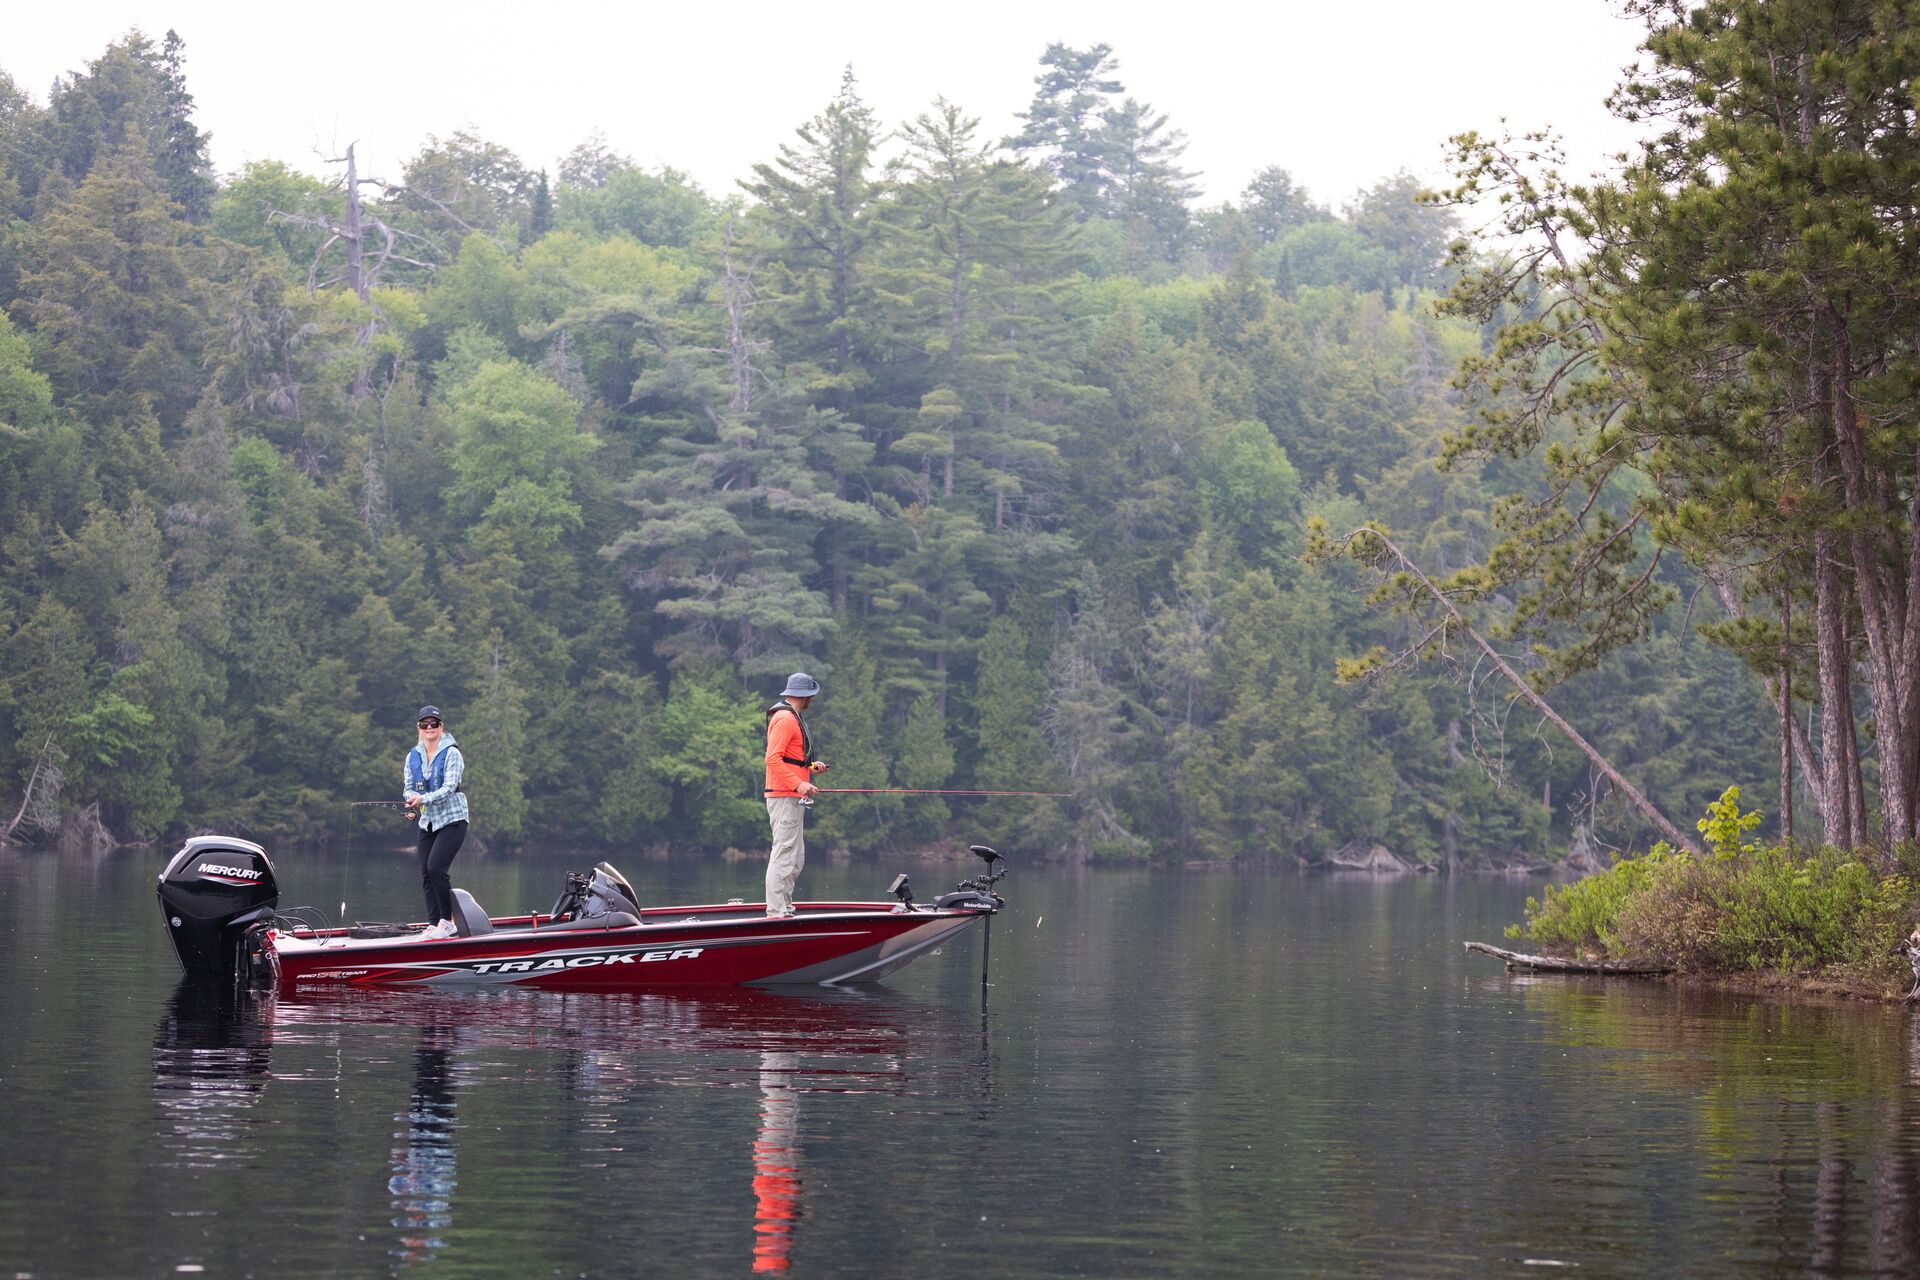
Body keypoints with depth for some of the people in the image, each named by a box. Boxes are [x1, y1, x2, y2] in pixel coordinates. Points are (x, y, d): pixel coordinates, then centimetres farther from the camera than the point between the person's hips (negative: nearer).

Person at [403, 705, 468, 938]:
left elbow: (449, 788, -17)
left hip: (452, 820, -6)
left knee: (435, 867, -19)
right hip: (427, 822, 6)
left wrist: (424, 799, -30)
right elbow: (409, 788, 9)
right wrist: (412, 799, -15)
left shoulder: (451, 753, -8)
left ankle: (447, 921, -8)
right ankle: (433, 924, 6)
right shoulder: (413, 757, 9)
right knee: (426, 874, 1)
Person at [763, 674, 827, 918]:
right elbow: (772, 759, -20)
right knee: (784, 854, -12)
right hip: (785, 797, -11)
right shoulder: (785, 719, -12)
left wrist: (810, 767, 14)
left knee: (796, 860, 13)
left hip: (793, 799, 11)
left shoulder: (792, 718, 21)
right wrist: (798, 784, -26)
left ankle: (784, 907, 16)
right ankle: (776, 912, -14)